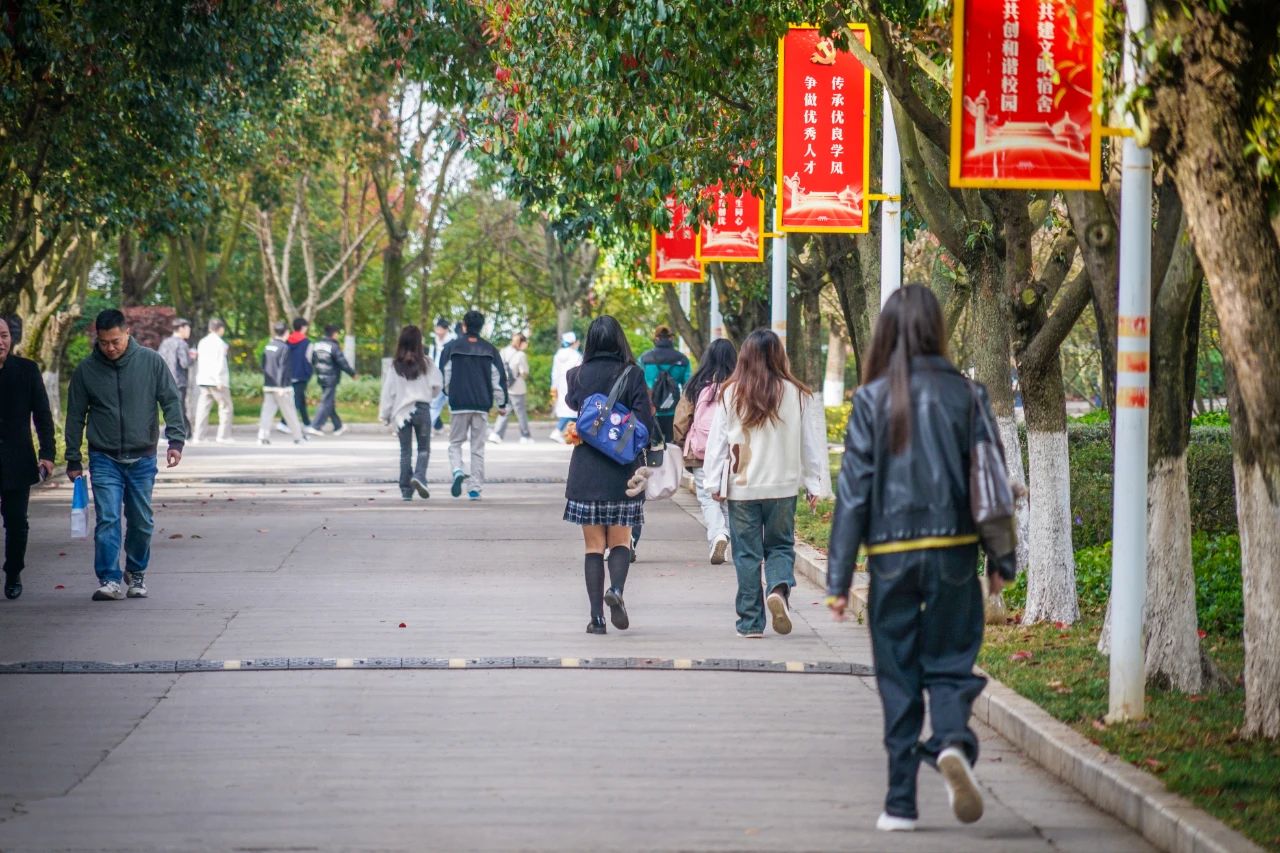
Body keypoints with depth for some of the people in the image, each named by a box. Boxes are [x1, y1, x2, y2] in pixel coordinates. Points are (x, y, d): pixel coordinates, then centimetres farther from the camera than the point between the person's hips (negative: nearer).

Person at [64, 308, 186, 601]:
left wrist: (175, 440, -12)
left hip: (143, 458, 1)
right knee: (107, 519, -13)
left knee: (142, 522, 8)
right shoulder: (86, 370, -1)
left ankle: (137, 575, 26)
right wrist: (73, 460, 5)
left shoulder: (151, 362, -3)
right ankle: (110, 580, -14)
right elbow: (75, 417, 6)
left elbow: (171, 401, 0)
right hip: (104, 459, -1)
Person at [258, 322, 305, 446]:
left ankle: (263, 437, -8)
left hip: (268, 385, 6)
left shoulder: (268, 346, 8)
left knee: (267, 411, 3)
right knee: (290, 413, 4)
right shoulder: (284, 348, -14)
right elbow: (283, 368, -17)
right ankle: (298, 438, 13)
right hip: (281, 386, -6)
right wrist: (282, 387, -17)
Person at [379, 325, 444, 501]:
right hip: (422, 408, -1)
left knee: (405, 451, 8)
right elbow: (437, 384, -4)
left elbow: (388, 391, 0)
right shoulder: (426, 363, -4)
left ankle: (406, 490, 7)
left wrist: (385, 415, 7)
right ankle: (419, 476, -18)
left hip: (401, 412, 1)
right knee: (424, 448, 8)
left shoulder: (395, 365, -1)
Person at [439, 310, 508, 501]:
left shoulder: (452, 347, -2)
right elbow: (498, 378, 3)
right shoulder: (489, 349, 3)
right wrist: (501, 403, 11)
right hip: (482, 405, 1)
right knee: (478, 448, 8)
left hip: (458, 404, -1)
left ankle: (457, 471, -17)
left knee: (455, 443, 11)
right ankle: (476, 488, 5)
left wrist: (449, 394, 20)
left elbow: (444, 375, 1)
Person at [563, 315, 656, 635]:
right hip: (624, 472, -1)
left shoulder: (577, 376, -2)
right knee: (620, 541, 11)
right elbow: (646, 425, -10)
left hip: (586, 473, 1)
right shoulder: (632, 375, -7)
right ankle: (616, 590, -17)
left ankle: (597, 616, 2)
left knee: (593, 545, 7)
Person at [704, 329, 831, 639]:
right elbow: (812, 443, 1)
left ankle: (751, 621, 7)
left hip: (741, 487, 0)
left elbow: (718, 440, 0)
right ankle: (779, 589, -15)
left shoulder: (730, 395, -4)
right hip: (782, 486, 0)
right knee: (780, 545, 14)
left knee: (747, 554, 7)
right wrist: (815, 485, 9)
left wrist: (715, 483, 7)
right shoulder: (797, 395, -4)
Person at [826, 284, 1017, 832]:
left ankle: (901, 802, 10)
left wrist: (838, 580, -1)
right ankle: (953, 742, -22)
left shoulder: (873, 400, -4)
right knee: (949, 664, 9)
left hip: (891, 556, 0)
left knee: (898, 678, 9)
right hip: (954, 554, 1)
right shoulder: (965, 395, 0)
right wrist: (1001, 560, 10)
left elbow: (854, 491, -4)